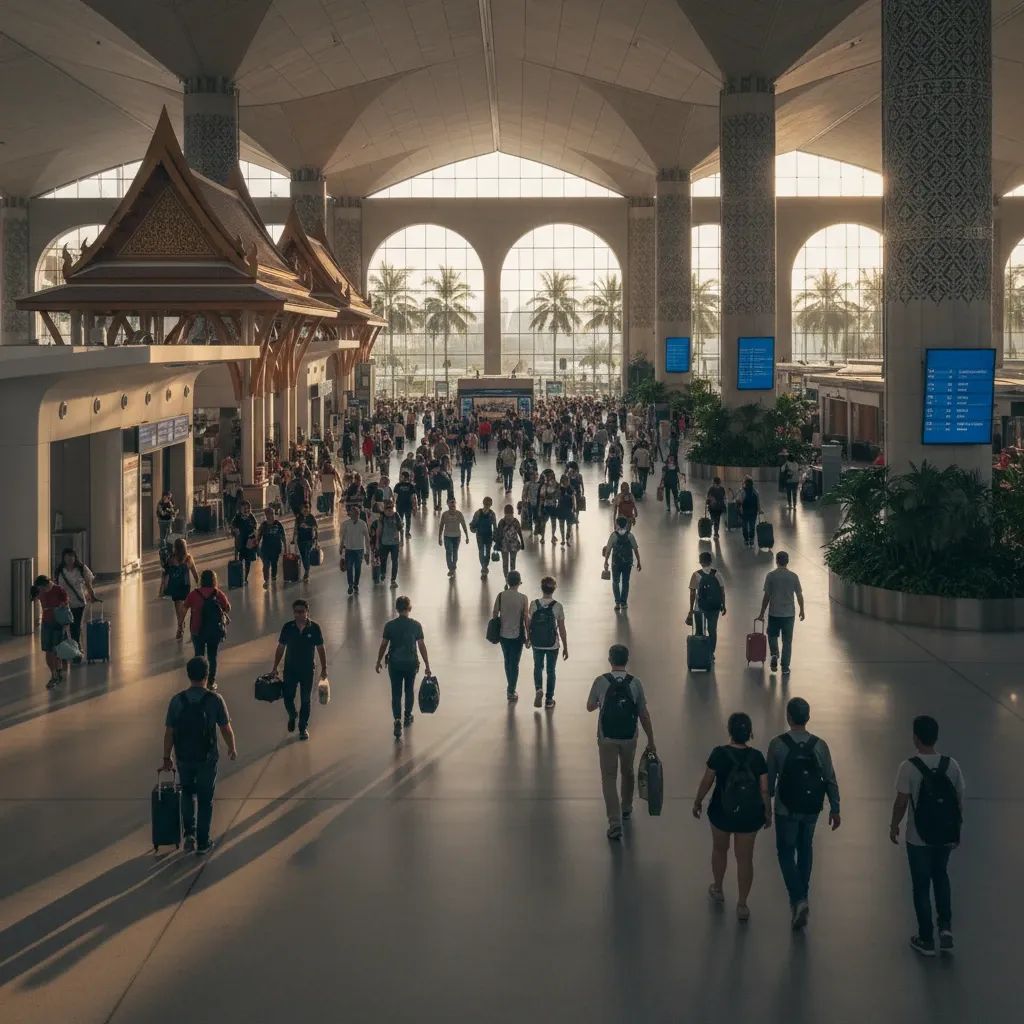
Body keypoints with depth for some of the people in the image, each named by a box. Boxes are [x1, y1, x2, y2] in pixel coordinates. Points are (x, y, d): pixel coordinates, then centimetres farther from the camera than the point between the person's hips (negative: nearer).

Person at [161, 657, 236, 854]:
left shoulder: (177, 701, -9)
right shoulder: (215, 700, -14)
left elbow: (169, 732, -5)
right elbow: (226, 729, -7)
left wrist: (166, 758, 8)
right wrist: (232, 748, 12)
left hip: (183, 758, 1)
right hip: (207, 758, -1)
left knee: (188, 793, 24)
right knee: (205, 800, 13)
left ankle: (189, 833, 10)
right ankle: (203, 843, 19)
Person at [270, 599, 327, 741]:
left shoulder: (314, 628, -10)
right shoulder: (287, 628, -7)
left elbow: (320, 649, -1)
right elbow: (280, 648, 2)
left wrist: (324, 668, -2)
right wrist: (275, 668, 3)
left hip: (307, 670, -1)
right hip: (290, 669, 1)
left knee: (305, 700, 8)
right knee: (287, 697, 2)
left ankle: (303, 727, 24)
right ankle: (292, 716, 35)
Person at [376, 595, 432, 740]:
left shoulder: (389, 625, -9)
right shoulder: (416, 625, -9)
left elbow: (383, 645, -3)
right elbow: (422, 646, -7)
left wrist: (378, 662, 11)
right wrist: (427, 665, 1)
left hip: (394, 663, 0)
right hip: (411, 663, 1)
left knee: (396, 693, 3)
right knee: (409, 690, 20)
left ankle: (397, 720, -13)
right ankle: (408, 717, 32)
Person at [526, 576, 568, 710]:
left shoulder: (534, 605, -11)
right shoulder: (557, 606, -15)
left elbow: (528, 624, -1)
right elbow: (562, 629, -10)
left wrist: (528, 639, 18)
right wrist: (565, 647, 1)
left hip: (537, 644, 1)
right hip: (552, 645, -1)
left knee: (538, 667, 22)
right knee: (551, 670, 15)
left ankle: (538, 689, -1)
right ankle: (549, 700, 22)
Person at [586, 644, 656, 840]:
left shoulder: (601, 682, -11)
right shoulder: (635, 683, -8)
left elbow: (590, 707, 3)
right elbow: (644, 715, -5)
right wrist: (651, 741, 3)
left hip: (607, 738, -2)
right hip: (629, 737, 2)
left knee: (609, 779, 3)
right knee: (627, 772, 25)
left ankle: (615, 823, -7)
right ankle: (626, 808, 45)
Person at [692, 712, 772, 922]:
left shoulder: (719, 754, -17)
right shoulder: (757, 757, -13)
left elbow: (707, 781, -7)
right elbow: (764, 790, -7)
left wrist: (697, 802, 10)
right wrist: (768, 813, 8)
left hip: (722, 812, 0)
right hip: (750, 816, 1)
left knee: (719, 849, 25)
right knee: (745, 858, 12)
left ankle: (717, 889, 43)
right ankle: (742, 904, 16)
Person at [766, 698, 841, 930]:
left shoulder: (777, 744, -14)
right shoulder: (820, 745, -8)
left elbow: (770, 778, -5)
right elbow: (830, 779, -4)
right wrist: (835, 808, 7)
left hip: (786, 809, -3)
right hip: (811, 808, 3)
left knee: (786, 852, 9)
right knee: (805, 849, 22)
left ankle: (799, 899, -8)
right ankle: (801, 896, 32)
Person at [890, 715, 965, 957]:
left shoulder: (909, 767, -17)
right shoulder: (951, 765, -6)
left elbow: (901, 802, -13)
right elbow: (959, 800, 1)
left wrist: (894, 826, 4)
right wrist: (956, 829, 15)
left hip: (919, 839, -3)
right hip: (946, 836, 3)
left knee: (921, 886, 10)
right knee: (941, 877, 26)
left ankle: (926, 939, 16)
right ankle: (945, 926, 13)